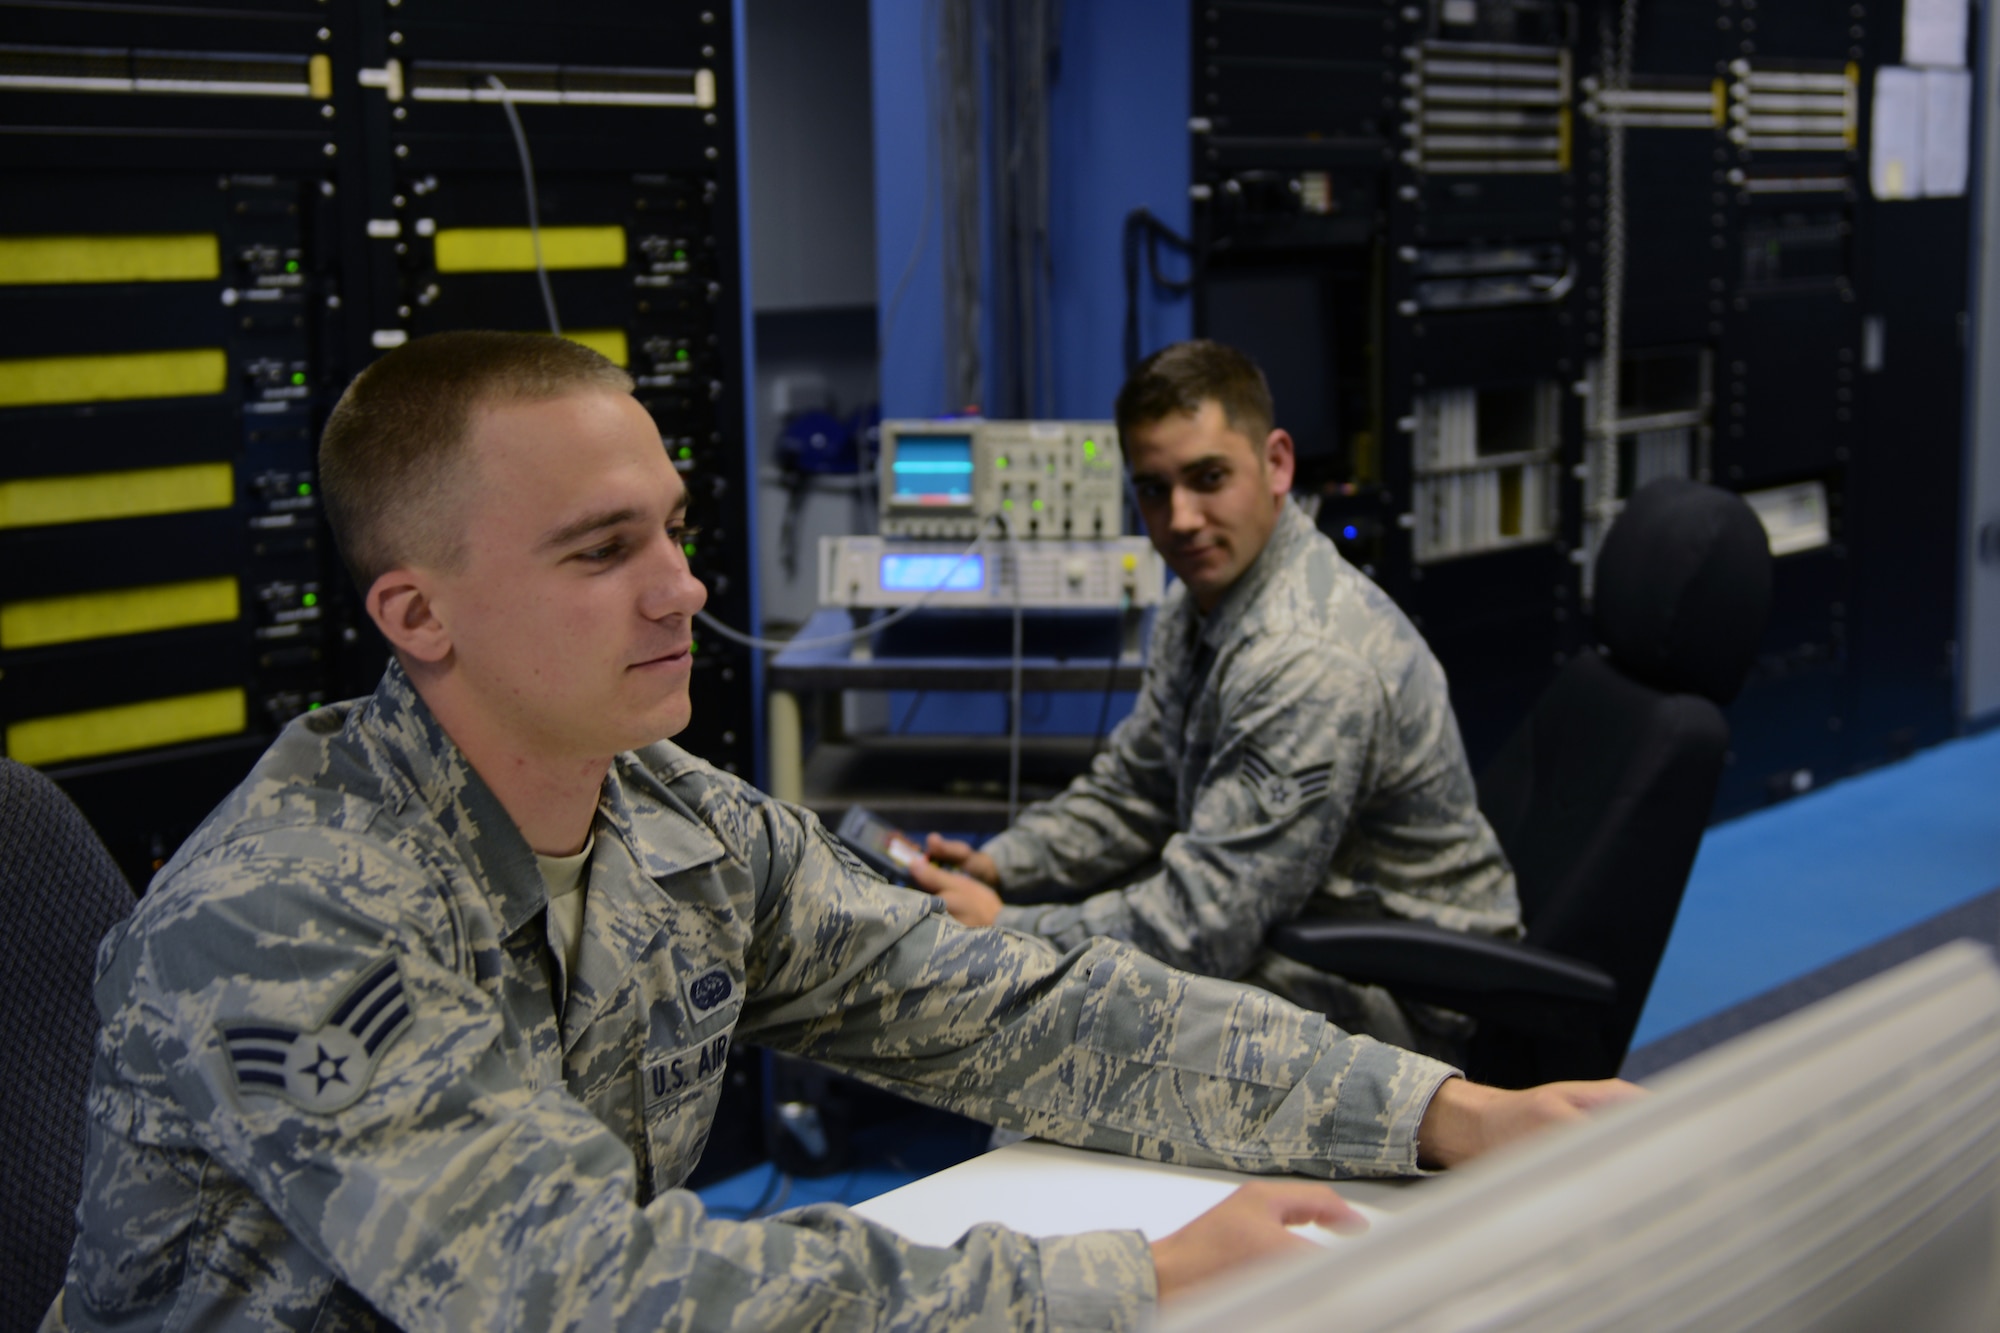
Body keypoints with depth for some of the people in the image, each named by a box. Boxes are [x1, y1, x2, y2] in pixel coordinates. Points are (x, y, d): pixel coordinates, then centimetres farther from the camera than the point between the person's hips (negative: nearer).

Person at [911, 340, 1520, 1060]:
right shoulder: (1197, 608, 3)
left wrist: (1002, 931, -22)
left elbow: (1200, 927, -31)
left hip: (1401, 1000, -9)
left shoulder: (1314, 663, -30)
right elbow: (1128, 792, 14)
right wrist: (997, 865, -2)